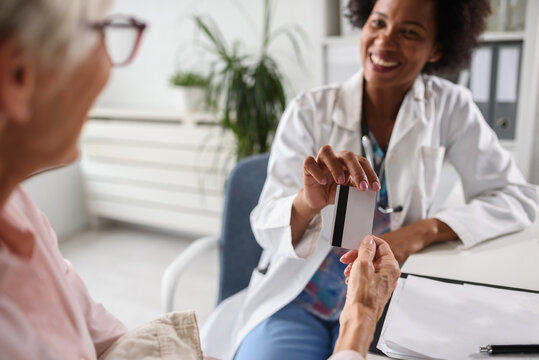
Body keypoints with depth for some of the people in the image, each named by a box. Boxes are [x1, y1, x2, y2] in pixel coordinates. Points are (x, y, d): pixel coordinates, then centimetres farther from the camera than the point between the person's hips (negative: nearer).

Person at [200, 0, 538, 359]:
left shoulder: (449, 106, -3)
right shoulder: (311, 111, -7)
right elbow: (266, 226, -11)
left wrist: (421, 232, -18)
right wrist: (308, 202, -35)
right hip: (297, 298, 0)